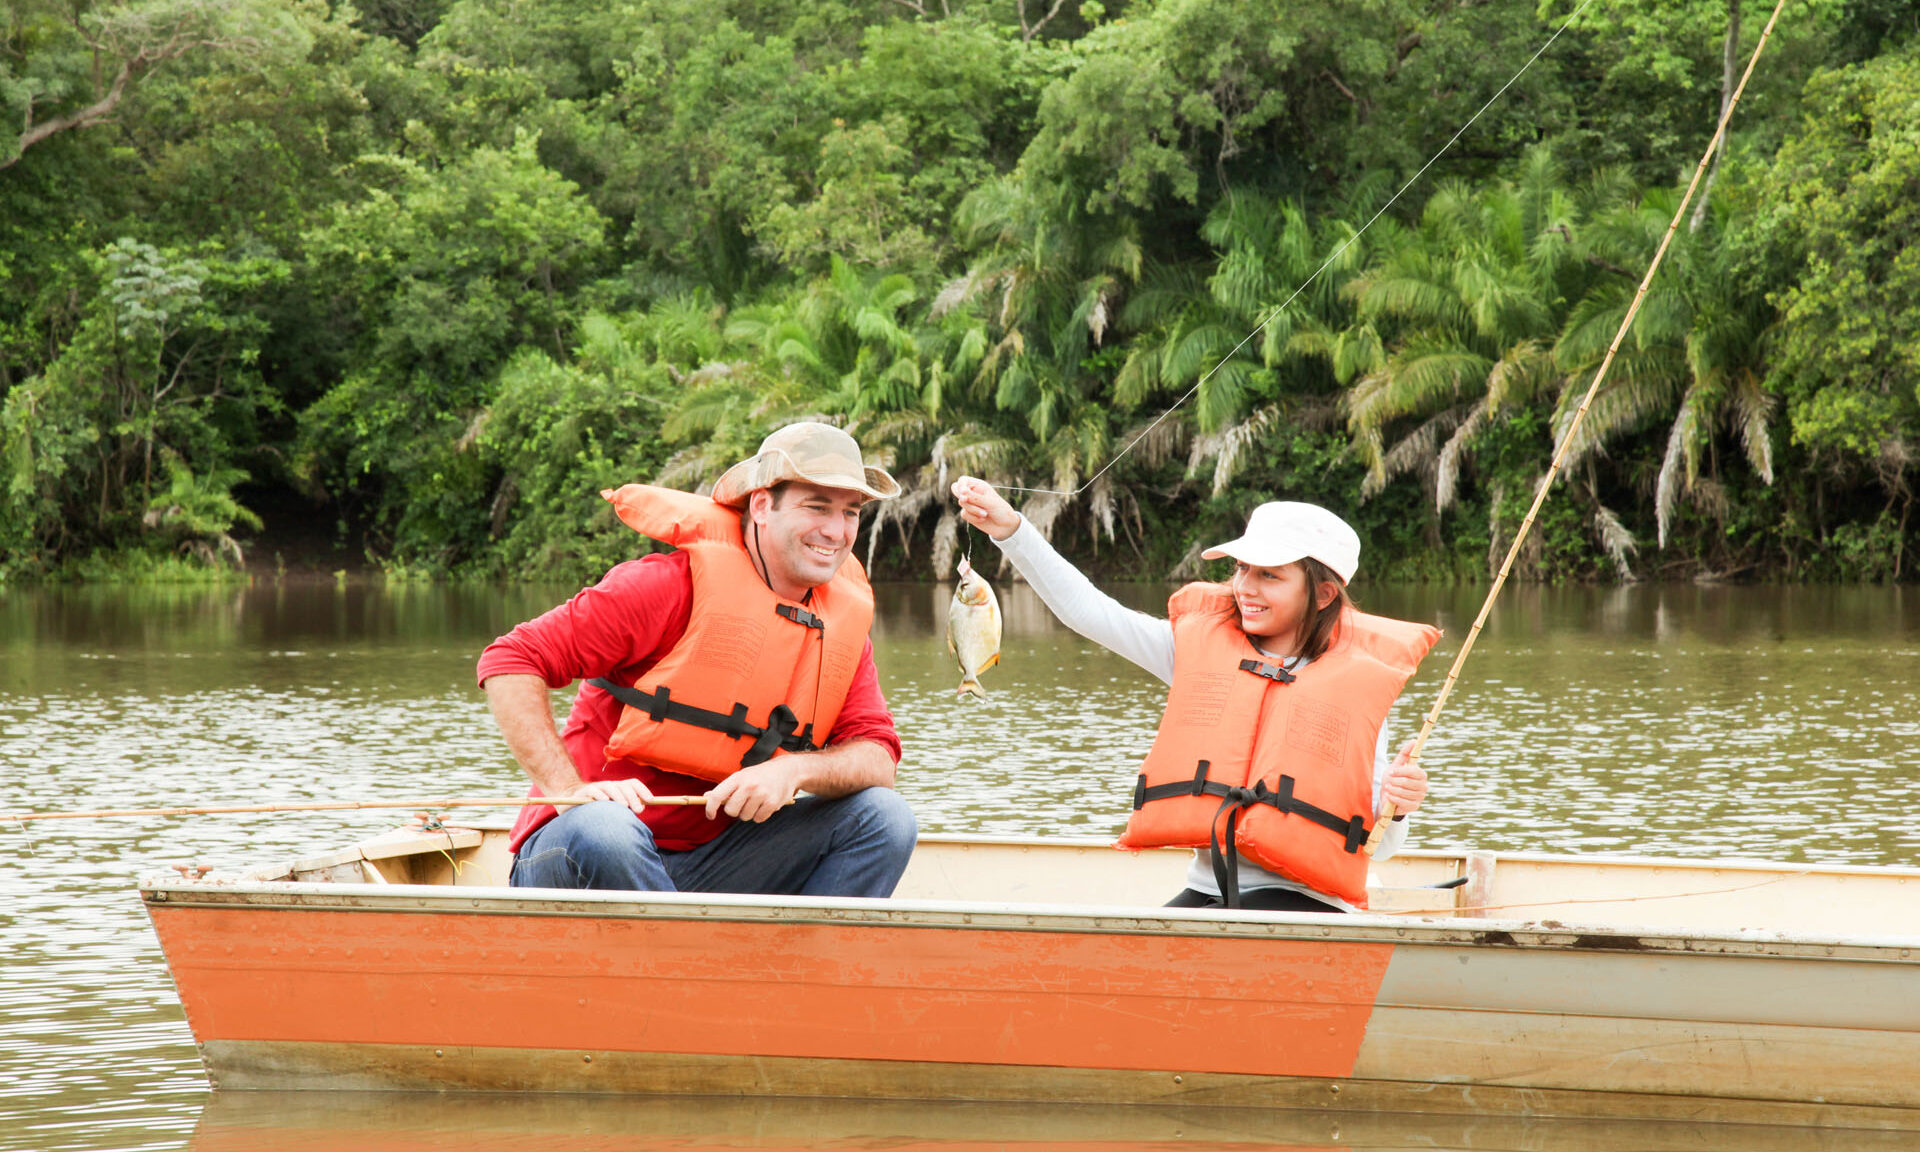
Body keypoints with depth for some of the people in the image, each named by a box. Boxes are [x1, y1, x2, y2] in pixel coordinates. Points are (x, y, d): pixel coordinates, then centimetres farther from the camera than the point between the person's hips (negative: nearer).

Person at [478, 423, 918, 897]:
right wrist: (570, 789, -24)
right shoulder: (681, 584, -11)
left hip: (714, 866, 5)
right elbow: (511, 662, -14)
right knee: (603, 830, -40)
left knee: (884, 816, -12)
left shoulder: (844, 624, 8)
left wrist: (795, 770, -22)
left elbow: (877, 759, 0)